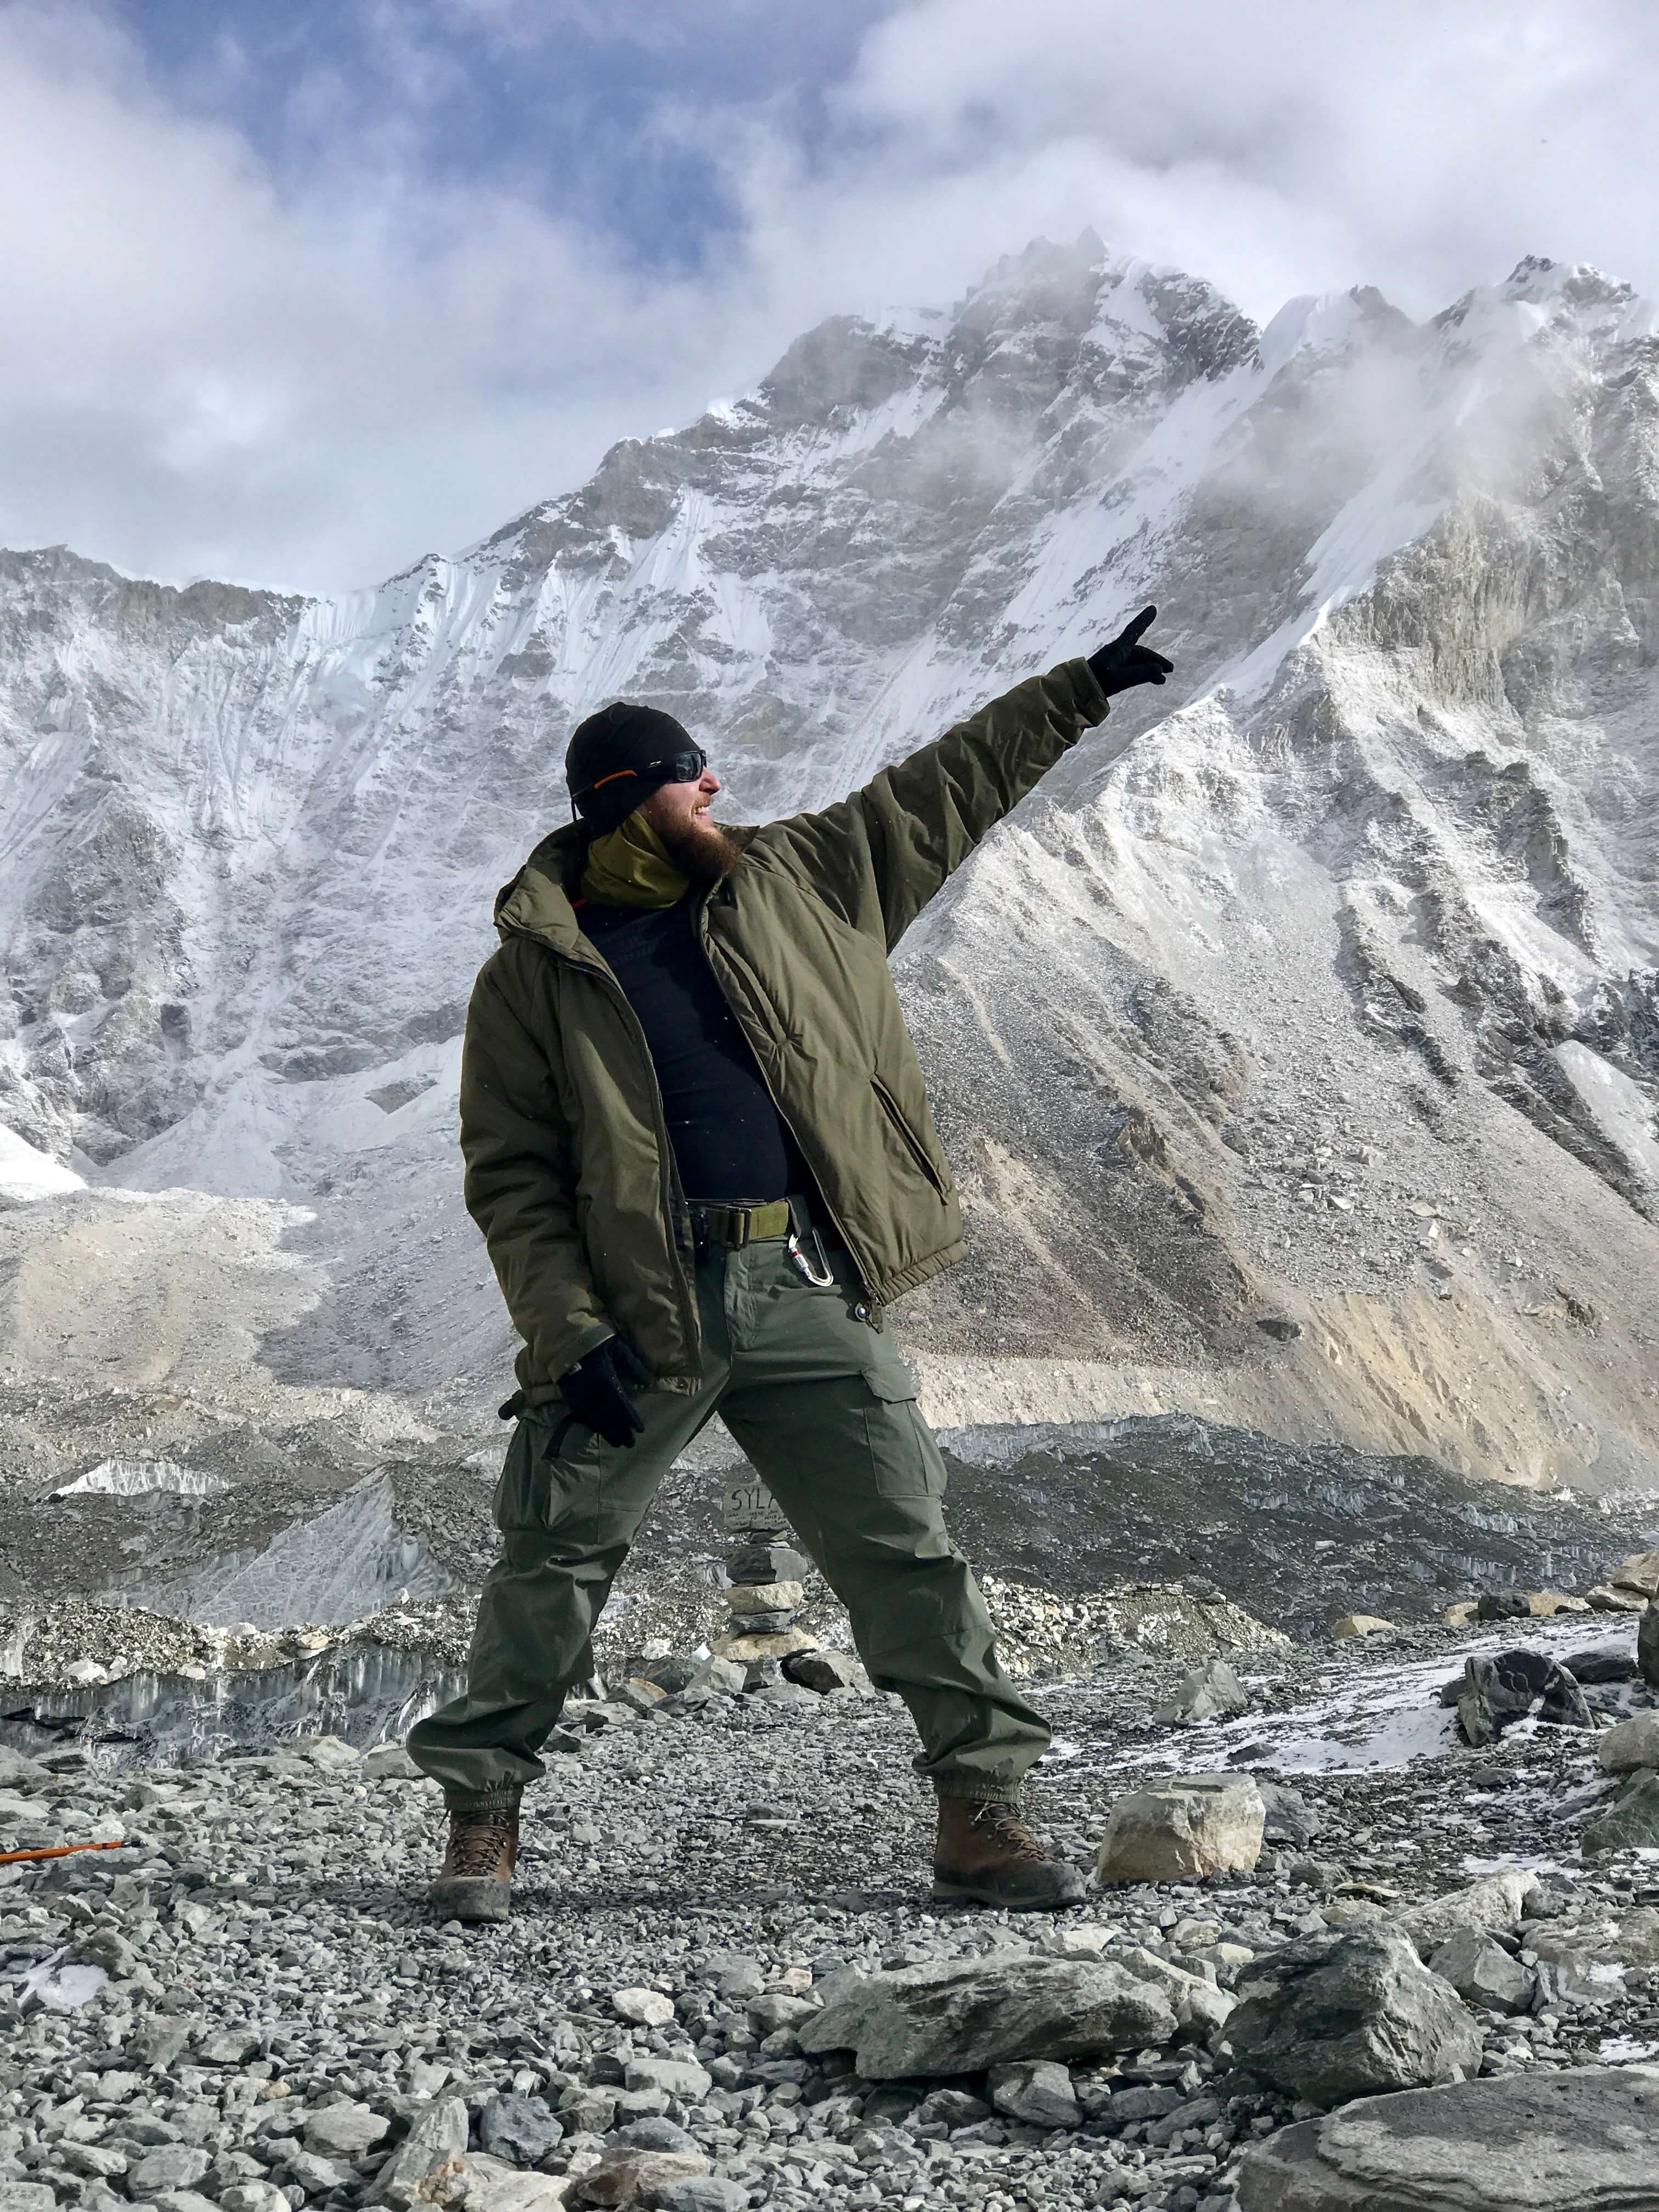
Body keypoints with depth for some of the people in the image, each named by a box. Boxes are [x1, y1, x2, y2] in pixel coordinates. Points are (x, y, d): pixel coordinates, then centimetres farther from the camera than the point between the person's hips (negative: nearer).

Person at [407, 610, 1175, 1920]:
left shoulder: (797, 882, 13)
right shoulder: (533, 974, 3)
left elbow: (947, 791, 21)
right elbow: (512, 1178, 0)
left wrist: (1082, 690, 22)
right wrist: (571, 1333, -12)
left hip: (814, 1295, 3)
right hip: (644, 1312, -2)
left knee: (909, 1550, 2)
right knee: (556, 1555, 2)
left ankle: (983, 1810, 12)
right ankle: (482, 1814, 18)